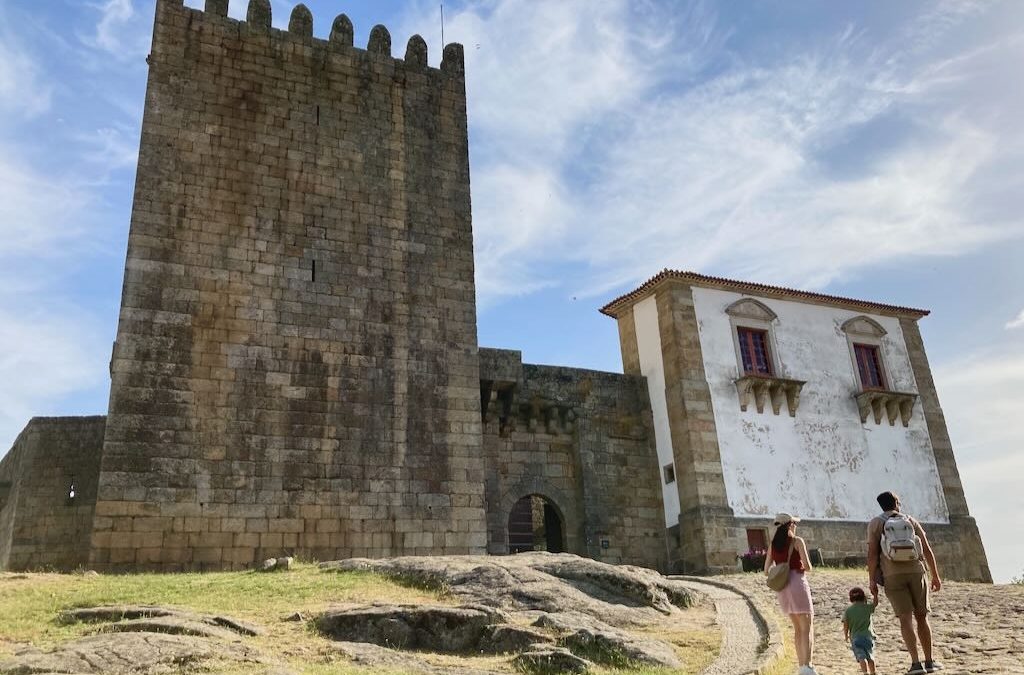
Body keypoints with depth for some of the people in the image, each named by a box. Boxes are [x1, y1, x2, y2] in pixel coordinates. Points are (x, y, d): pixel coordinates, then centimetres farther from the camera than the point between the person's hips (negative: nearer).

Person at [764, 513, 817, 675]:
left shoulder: (773, 545, 11)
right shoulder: (797, 541, -4)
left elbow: (766, 570, 9)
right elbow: (808, 567, -9)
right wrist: (804, 568, 13)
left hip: (782, 587, 6)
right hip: (797, 584, -6)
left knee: (798, 628, 16)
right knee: (807, 628, -4)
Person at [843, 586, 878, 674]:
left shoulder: (848, 611, 4)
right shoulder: (867, 608, 4)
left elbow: (845, 626, 2)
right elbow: (875, 603, 24)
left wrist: (846, 636, 17)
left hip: (855, 638, -1)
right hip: (868, 636, 1)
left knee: (861, 657, -9)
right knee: (870, 657, 15)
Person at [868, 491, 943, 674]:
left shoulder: (875, 523, 5)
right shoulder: (911, 521, 12)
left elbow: (872, 553, -5)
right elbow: (927, 550, 7)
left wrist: (872, 580, -3)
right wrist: (936, 576, 13)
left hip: (892, 576, -2)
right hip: (915, 572, 2)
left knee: (905, 619, -3)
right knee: (921, 617, 14)